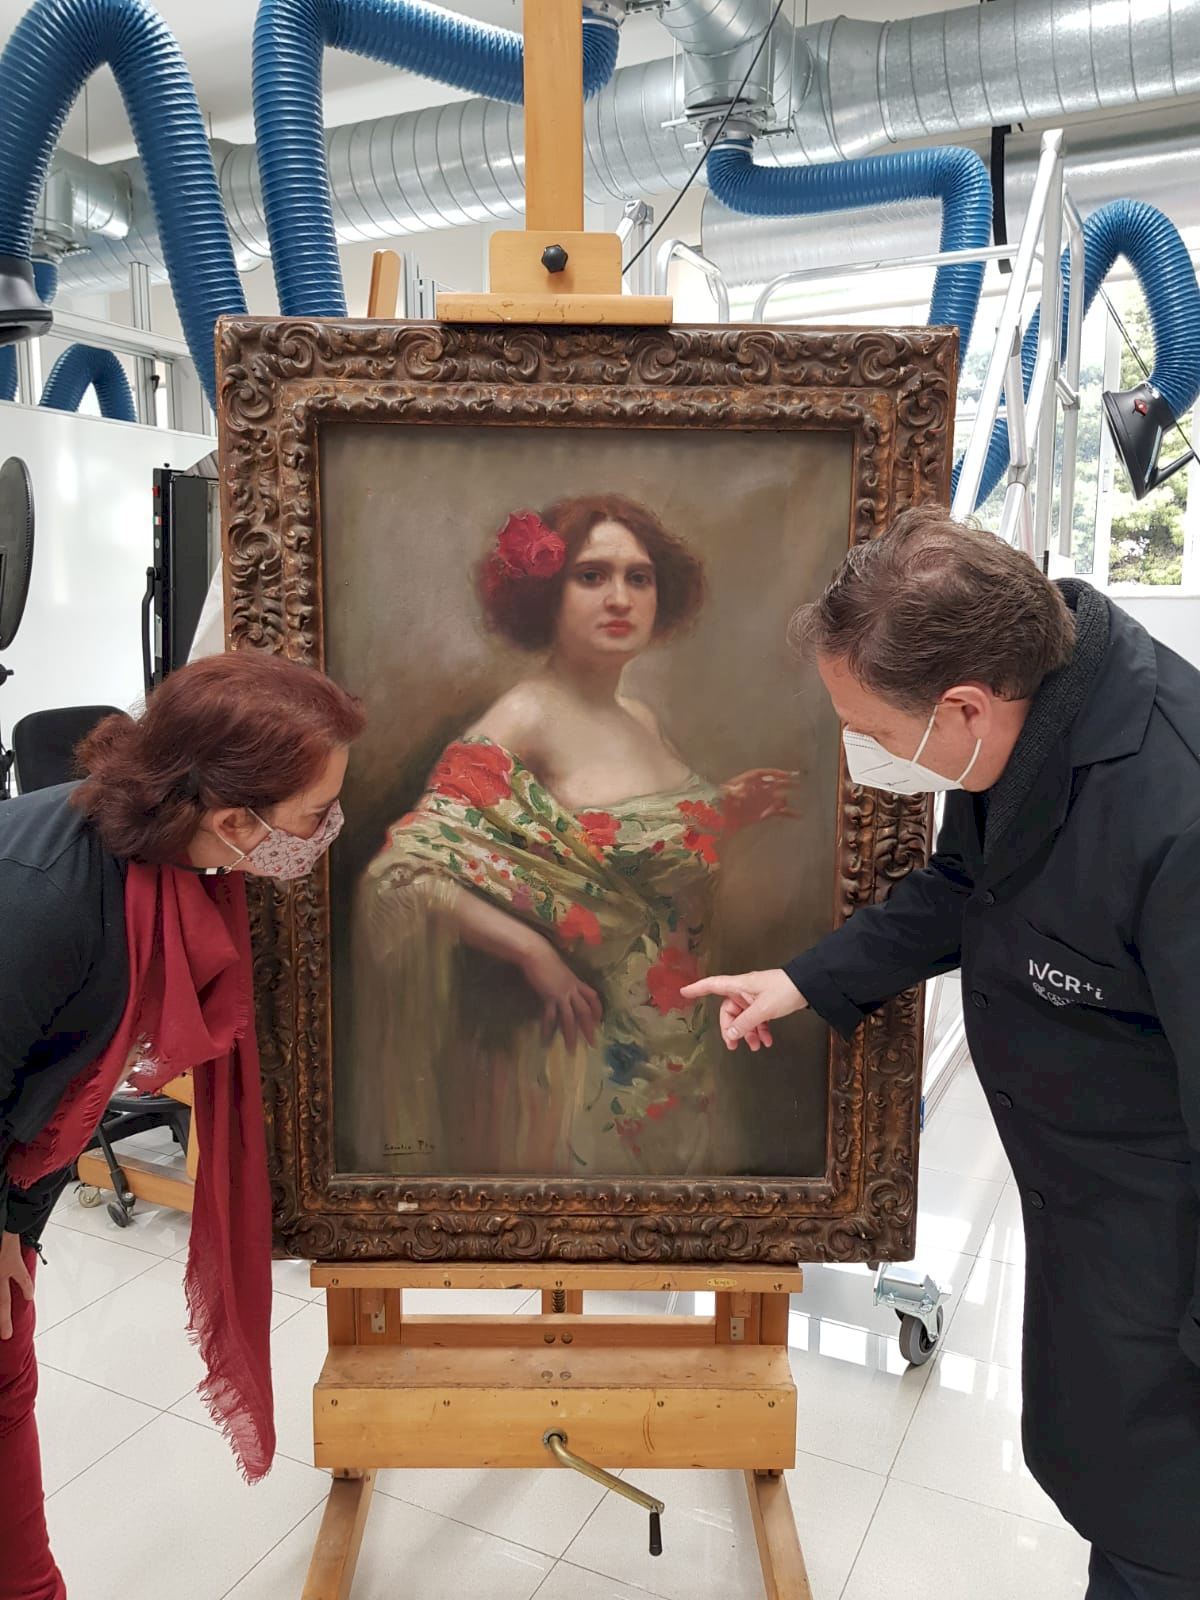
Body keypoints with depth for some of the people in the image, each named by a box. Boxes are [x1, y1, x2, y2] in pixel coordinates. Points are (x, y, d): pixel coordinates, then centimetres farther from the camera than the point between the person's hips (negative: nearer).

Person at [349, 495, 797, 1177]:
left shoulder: (642, 718, 4)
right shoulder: (524, 722, -18)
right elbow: (402, 872, -26)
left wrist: (727, 814, 1)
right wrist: (532, 953, -25)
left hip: (674, 1040, 7)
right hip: (579, 1043, -7)